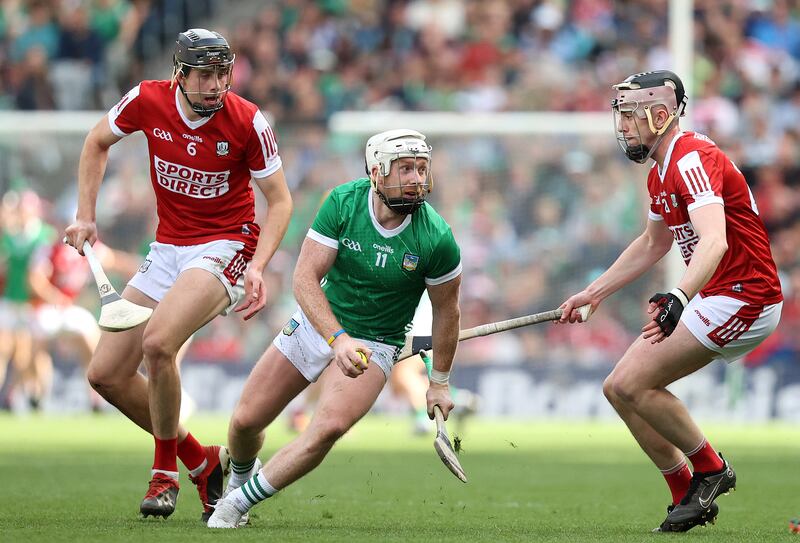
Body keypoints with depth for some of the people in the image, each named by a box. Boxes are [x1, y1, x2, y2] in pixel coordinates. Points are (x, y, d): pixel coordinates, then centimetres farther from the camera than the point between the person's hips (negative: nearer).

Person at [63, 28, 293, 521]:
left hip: (225, 248, -5)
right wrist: (86, 216, 4)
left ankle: (166, 470, -8)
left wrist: (257, 268, -21)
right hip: (166, 252, 5)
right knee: (106, 374, -1)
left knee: (157, 343, -30)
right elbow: (97, 143, 12)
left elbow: (280, 200, -7)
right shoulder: (148, 101, -8)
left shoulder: (248, 123, -16)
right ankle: (199, 460, 15)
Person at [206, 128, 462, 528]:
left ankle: (238, 502, -13)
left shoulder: (437, 239, -19)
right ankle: (240, 475, 40)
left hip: (376, 343, -2)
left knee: (330, 425, -29)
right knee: (245, 421, 3)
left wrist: (440, 382, 5)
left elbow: (446, 311, -3)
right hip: (316, 325, 2)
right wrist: (338, 338, -34)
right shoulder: (343, 202, -18)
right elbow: (305, 278, -20)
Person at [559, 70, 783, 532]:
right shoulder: (660, 173, 12)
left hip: (743, 298, -10)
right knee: (619, 389, 4)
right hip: (709, 299, 10)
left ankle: (711, 469, 1)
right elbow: (653, 245, 30)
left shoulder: (692, 159, -20)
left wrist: (678, 298, -52)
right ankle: (689, 498, 11)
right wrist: (592, 294, 29)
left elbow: (714, 241, -37)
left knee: (633, 384, -17)